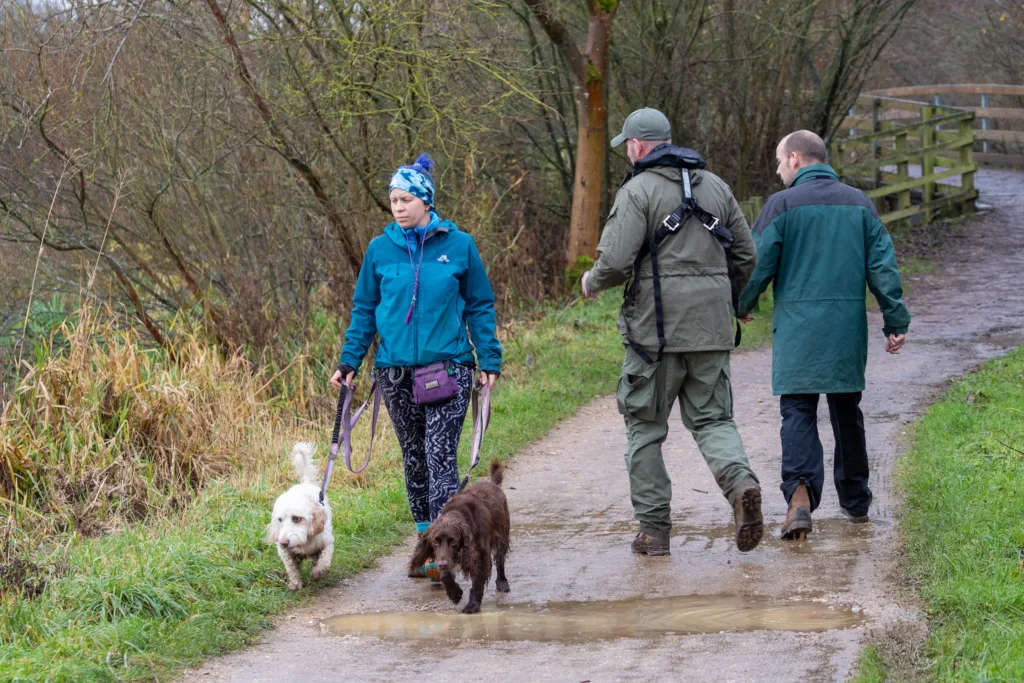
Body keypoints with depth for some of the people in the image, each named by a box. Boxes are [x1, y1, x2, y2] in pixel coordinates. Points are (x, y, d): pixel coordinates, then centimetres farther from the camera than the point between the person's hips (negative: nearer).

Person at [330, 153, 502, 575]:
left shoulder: (459, 245, 0)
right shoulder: (380, 249, 4)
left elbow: (479, 305, 6)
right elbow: (364, 310, 11)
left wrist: (489, 359, 1)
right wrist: (349, 362, 5)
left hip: (447, 366, -3)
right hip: (396, 368, 3)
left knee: (440, 453, -12)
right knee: (414, 457, 10)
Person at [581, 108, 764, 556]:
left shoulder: (638, 191, -7)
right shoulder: (716, 186, 12)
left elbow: (616, 262, -16)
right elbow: (746, 255, 14)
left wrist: (592, 282, 6)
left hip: (656, 329, -5)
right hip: (712, 329, 5)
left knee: (645, 427, 7)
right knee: (712, 419, 9)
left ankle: (653, 528, 7)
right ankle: (741, 482, -20)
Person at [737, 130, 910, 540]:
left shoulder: (783, 205, -4)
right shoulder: (859, 203, 9)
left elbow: (758, 264, -4)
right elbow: (883, 265, 6)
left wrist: (740, 307, 14)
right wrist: (896, 321, 8)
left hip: (798, 327, -4)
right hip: (849, 326, 4)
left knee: (798, 412, -4)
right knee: (846, 411, 16)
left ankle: (801, 494, -24)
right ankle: (855, 500, 25)